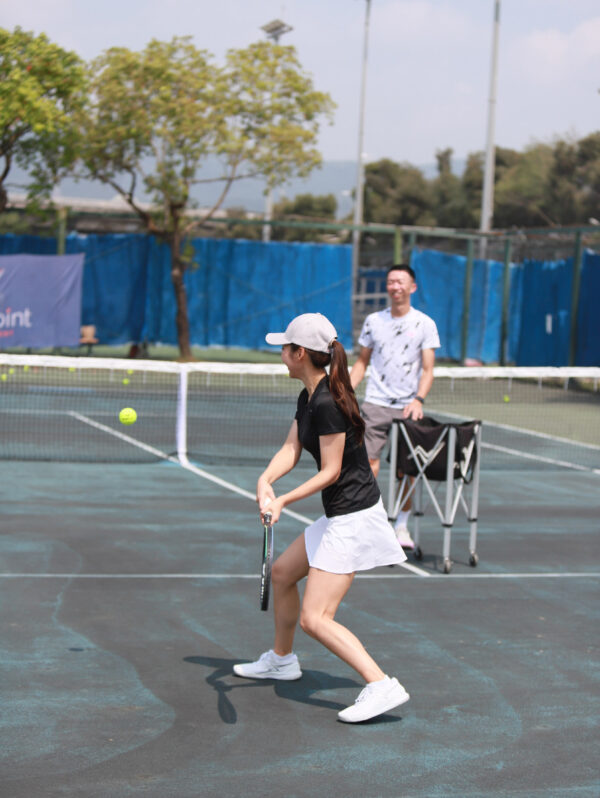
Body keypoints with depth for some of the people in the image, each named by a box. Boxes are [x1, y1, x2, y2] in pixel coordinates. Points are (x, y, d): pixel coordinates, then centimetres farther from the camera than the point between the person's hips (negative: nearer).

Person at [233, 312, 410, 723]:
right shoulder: (308, 398, 9)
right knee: (282, 572, 26)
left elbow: (330, 471, -20)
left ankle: (382, 686, -17)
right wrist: (266, 480, -14)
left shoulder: (328, 403, -22)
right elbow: (291, 449, 4)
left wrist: (285, 500, -24)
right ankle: (282, 659, 45)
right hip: (340, 516, 11)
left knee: (315, 618, -13)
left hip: (354, 517, -11)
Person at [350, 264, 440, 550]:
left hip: (408, 407, -1)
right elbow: (362, 362, 16)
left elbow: (428, 370, -1)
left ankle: (401, 526, 15)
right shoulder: (373, 321, 8)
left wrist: (419, 400, -16)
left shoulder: (425, 324, 2)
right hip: (375, 404, 1)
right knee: (369, 464, -8)